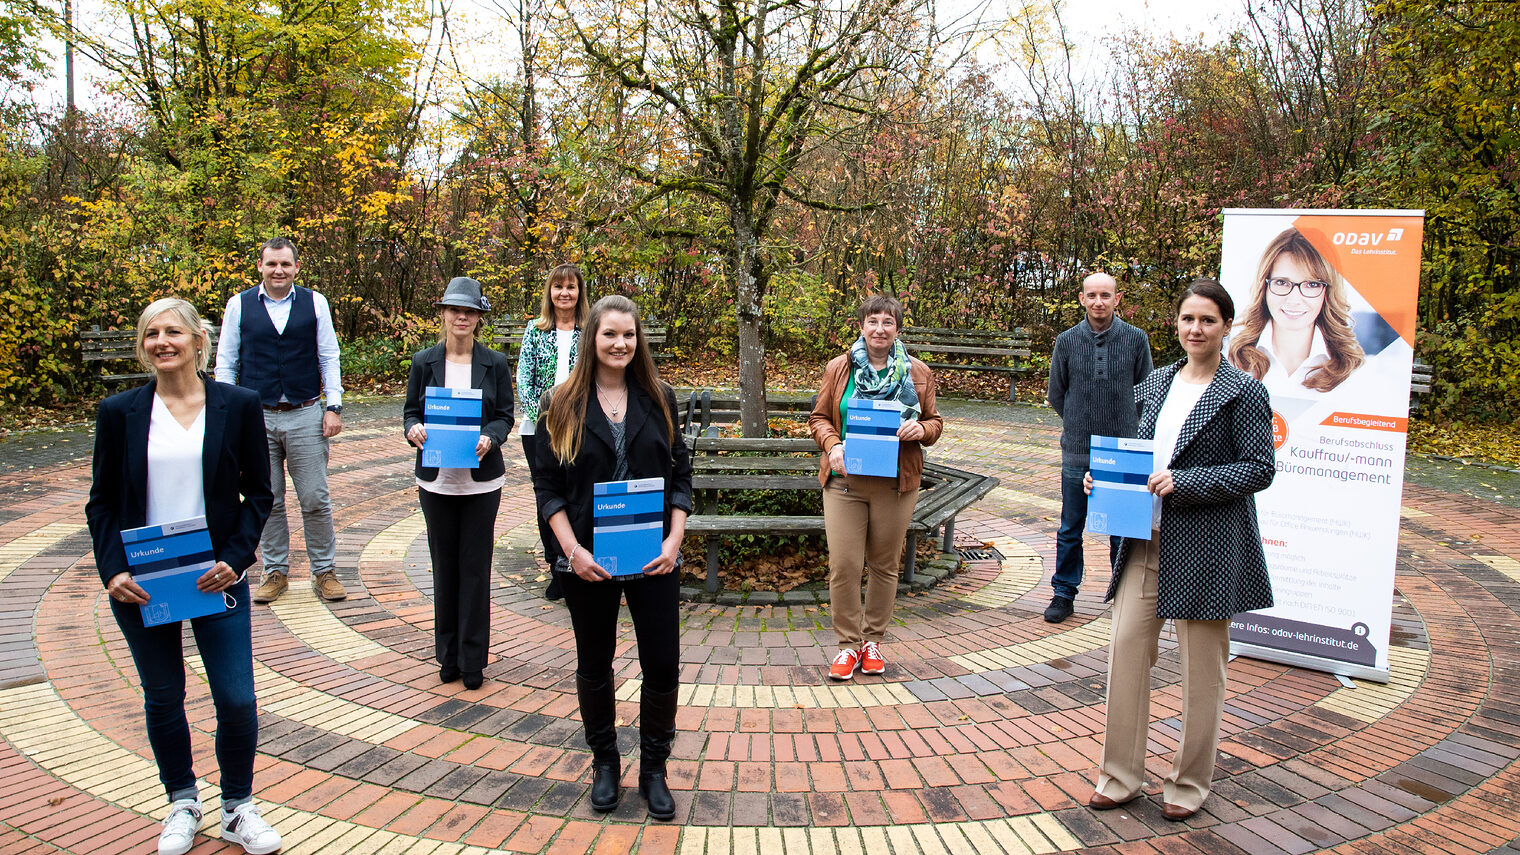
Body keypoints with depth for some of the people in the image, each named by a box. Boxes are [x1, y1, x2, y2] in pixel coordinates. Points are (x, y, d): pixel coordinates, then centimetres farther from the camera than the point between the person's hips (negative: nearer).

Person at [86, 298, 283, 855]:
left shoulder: (238, 406, -2)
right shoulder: (119, 412, 0)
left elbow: (258, 492, 1)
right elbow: (102, 502, 4)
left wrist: (235, 559, -11)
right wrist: (112, 570, -10)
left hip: (216, 578, -1)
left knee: (237, 700, -1)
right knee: (163, 698, 14)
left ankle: (238, 809, 20)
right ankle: (182, 803, 34)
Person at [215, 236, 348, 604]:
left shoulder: (315, 303, 3)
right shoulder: (239, 305, 3)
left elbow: (329, 358, 5)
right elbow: (225, 363, 6)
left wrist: (334, 407, -2)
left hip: (305, 416, -1)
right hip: (256, 418, 1)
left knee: (315, 500, 2)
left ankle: (324, 571, 15)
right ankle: (275, 572, 22)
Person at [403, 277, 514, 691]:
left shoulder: (495, 363, 1)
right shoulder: (424, 362, 4)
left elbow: (505, 416, 2)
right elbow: (410, 411, 8)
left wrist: (489, 439, -18)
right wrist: (413, 429, -15)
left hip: (481, 479, -1)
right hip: (437, 478, 1)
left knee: (475, 566, 2)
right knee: (444, 565, 9)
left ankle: (473, 658, 13)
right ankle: (448, 655, 22)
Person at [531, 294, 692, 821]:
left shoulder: (658, 399, 3)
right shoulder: (564, 403, -1)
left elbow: (680, 473, 5)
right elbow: (546, 484, -2)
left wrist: (674, 540, -7)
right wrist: (572, 549, -12)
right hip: (587, 561, -1)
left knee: (662, 664, 1)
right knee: (594, 665, 12)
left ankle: (653, 768, 22)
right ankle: (604, 763, 32)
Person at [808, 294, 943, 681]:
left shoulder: (917, 372, 6)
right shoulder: (838, 368, 5)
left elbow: (935, 422, 12)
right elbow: (819, 417, 9)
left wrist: (920, 430, -11)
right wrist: (832, 445, -10)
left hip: (896, 484, 1)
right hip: (845, 480, 0)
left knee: (885, 564, 10)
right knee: (843, 565, -4)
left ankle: (874, 639, 26)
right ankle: (848, 643, 12)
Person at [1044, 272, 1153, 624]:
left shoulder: (1136, 340, -2)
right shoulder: (1067, 341, 1)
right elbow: (1055, 394, 12)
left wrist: (1123, 429, 8)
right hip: (1077, 451, 1)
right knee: (1070, 529, 9)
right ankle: (1064, 592, 21)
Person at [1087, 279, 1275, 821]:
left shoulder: (1243, 392, -6)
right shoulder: (1157, 384, 11)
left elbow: (1259, 469, -11)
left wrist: (1185, 483, -19)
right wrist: (1104, 474, 2)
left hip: (1207, 545, -5)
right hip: (1147, 537, 5)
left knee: (1201, 665, 7)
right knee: (1127, 646, 4)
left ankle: (1189, 782, 24)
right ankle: (1121, 775, 18)